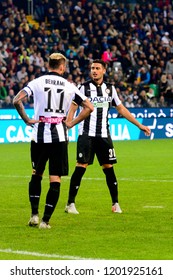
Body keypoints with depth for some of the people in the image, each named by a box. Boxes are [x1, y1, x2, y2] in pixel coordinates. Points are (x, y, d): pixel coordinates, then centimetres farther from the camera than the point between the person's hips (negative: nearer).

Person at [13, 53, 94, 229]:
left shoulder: (37, 82, 1)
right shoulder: (69, 86, 5)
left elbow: (17, 100, -11)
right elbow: (89, 107, 6)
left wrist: (26, 120, -2)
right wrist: (71, 123, 7)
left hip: (39, 135, 0)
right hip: (59, 136, 0)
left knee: (36, 175, 17)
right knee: (55, 179, 3)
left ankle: (34, 214, 8)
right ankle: (46, 220, -1)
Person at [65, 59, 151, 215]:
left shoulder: (110, 88, 10)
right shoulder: (84, 87, -2)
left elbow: (121, 109, 18)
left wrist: (140, 125, 18)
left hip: (104, 135, 3)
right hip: (86, 134, -3)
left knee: (109, 168, 3)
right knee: (80, 167, -8)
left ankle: (115, 203, 14)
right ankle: (70, 204, -2)